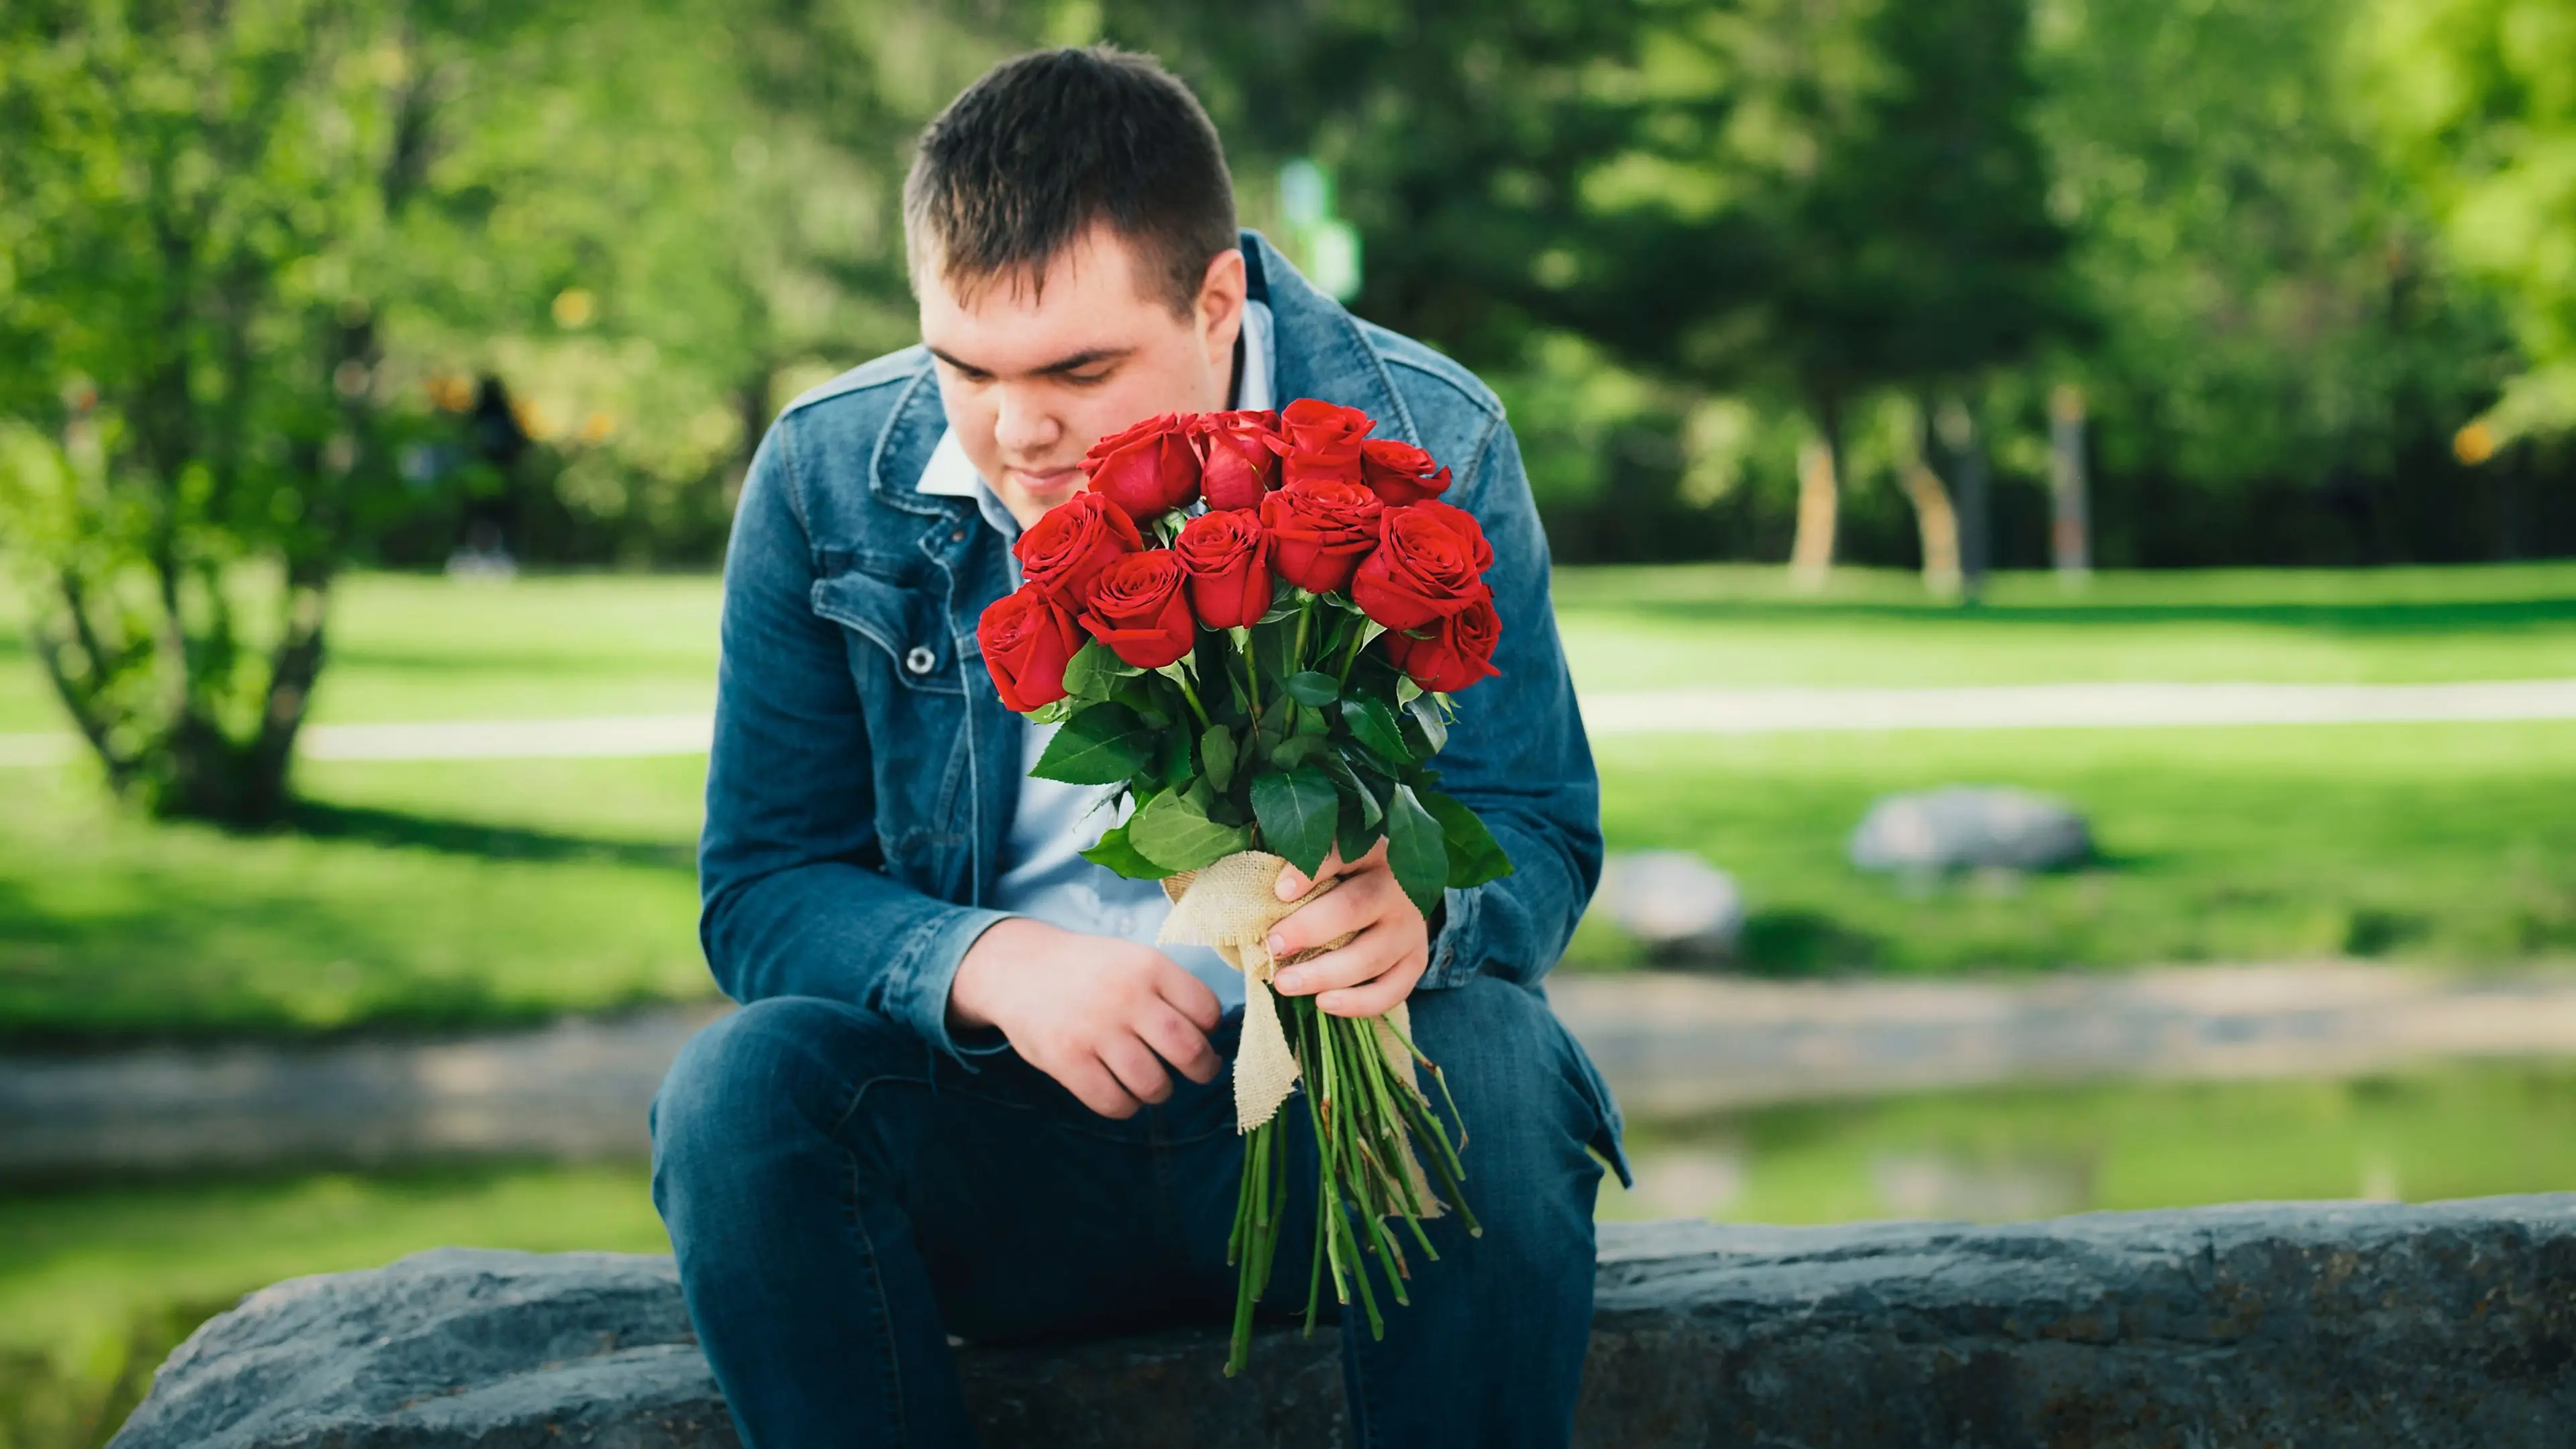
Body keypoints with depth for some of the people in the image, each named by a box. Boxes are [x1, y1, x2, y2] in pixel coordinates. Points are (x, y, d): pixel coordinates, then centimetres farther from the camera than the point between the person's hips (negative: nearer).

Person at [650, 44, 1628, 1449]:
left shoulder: (1429, 446, -6)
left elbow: (1537, 832, -2)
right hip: (993, 1143, 1)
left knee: (1493, 1068, -34)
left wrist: (1414, 914, -28)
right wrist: (986, 963, -22)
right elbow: (761, 889, 1)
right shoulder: (825, 476, -3)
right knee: (741, 1091, -28)